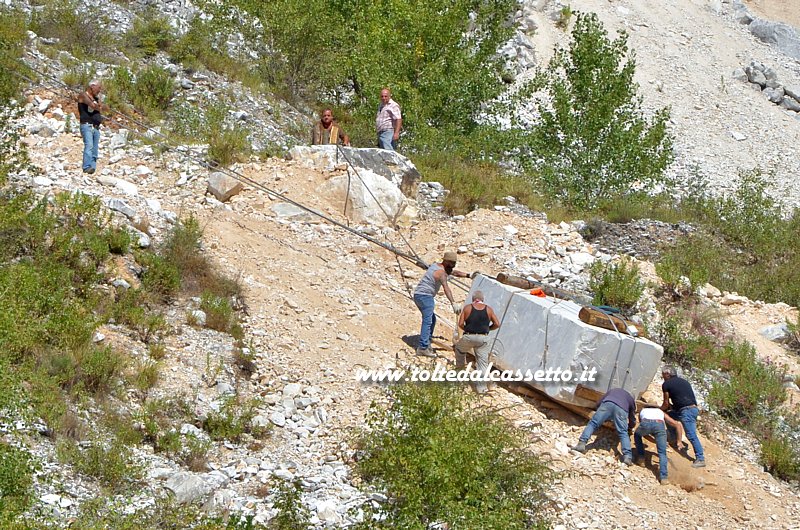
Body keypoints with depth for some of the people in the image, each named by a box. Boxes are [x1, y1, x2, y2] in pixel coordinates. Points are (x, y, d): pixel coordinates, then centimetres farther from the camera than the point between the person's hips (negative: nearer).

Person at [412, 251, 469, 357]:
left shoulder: (436, 266, 16)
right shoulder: (441, 272, -16)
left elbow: (455, 273, 28)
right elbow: (446, 289, -31)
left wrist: (468, 275, 21)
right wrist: (453, 303, -41)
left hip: (418, 295, 10)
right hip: (425, 296, -10)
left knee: (432, 320, 19)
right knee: (427, 321, -17)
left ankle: (426, 343, 19)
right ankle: (423, 348, -26)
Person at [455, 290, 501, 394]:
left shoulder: (467, 308, 1)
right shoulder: (488, 309, 5)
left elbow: (460, 324, -3)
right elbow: (497, 324, 3)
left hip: (469, 337, -1)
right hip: (483, 338, 1)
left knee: (459, 348, 32)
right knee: (483, 362, 4)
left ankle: (460, 367, 41)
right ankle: (481, 387, -1)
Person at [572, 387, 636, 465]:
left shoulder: (612, 391, 45)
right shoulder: (630, 399, 40)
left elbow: (599, 403, 38)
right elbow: (633, 419, 42)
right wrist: (629, 428, 62)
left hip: (607, 404, 0)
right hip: (621, 409, 0)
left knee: (592, 424, 1)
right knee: (623, 433, 3)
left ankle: (581, 444, -18)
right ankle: (627, 457, -13)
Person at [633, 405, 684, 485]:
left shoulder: (643, 411, 42)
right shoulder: (661, 412, 41)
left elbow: (644, 433, 42)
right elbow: (678, 425, 33)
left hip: (645, 424, 0)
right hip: (659, 425, 0)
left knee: (637, 435, 36)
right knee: (662, 453, 8)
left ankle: (640, 457, 29)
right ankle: (663, 477, -6)